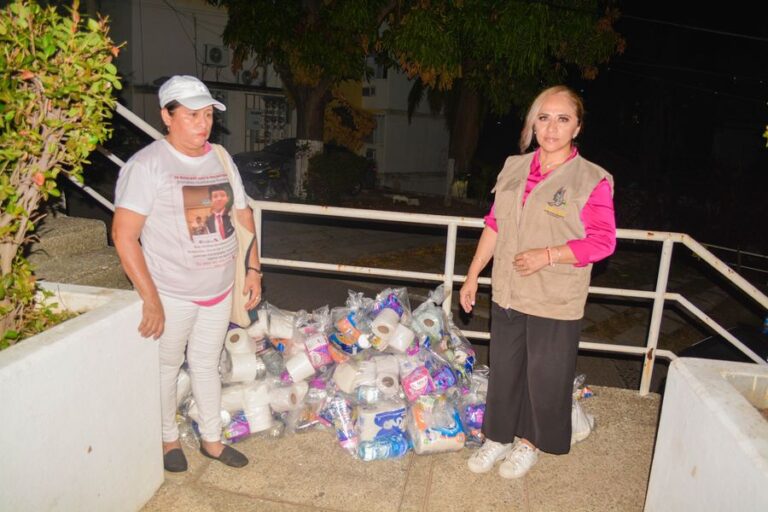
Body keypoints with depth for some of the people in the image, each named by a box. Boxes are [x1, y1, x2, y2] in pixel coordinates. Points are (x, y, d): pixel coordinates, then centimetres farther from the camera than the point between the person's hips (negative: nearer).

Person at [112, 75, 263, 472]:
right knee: (166, 366, 13)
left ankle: (212, 439, 34)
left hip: (220, 290, 5)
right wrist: (150, 299, -22)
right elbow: (124, 234, -20)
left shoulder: (220, 161, 5)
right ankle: (168, 439, 36)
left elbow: (243, 216, 14)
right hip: (171, 295, -5)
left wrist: (253, 268, 7)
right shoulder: (146, 165, -15)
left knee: (206, 363, 18)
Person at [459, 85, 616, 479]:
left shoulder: (592, 180, -10)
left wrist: (547, 255, -22)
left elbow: (602, 241, -10)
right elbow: (494, 224, 10)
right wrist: (473, 275, 10)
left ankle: (529, 442, 33)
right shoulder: (514, 167, 6)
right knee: (503, 369, 15)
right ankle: (498, 437, 35)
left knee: (544, 374, 10)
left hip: (555, 302, -4)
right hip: (507, 293, 5)